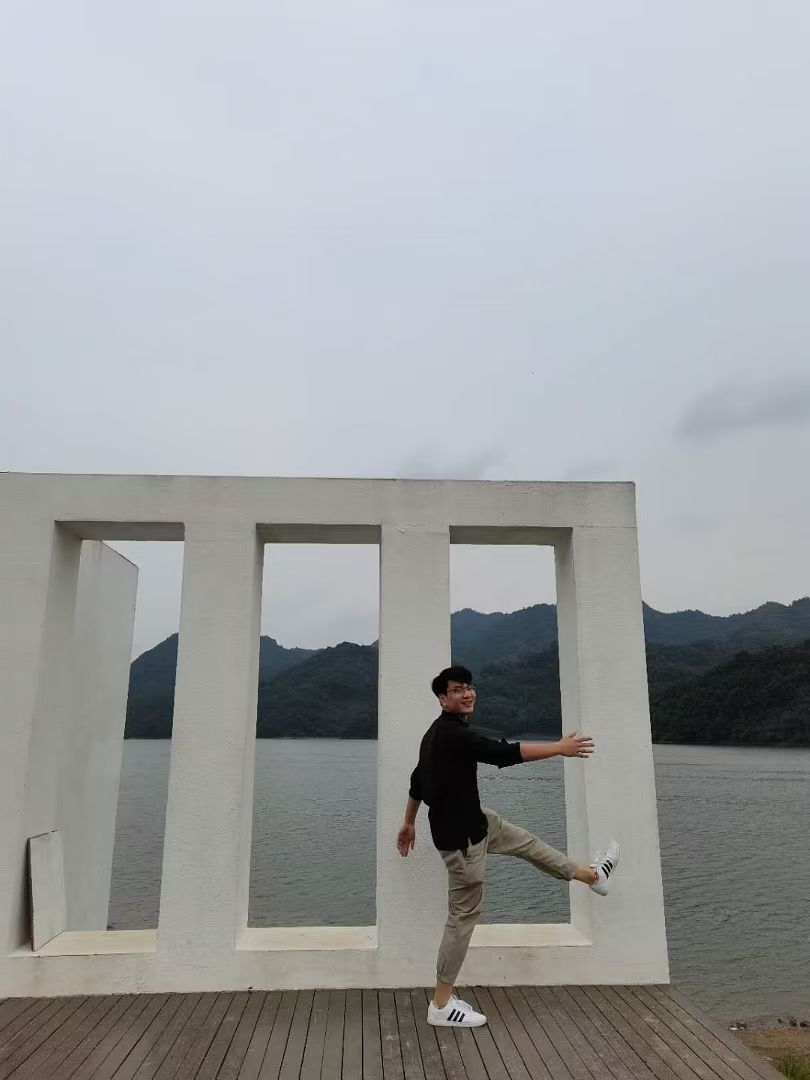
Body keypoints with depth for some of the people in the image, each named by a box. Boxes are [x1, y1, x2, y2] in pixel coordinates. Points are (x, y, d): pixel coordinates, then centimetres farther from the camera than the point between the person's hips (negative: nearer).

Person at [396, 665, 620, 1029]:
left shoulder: (438, 732, 8)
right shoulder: (453, 734, -26)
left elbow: (417, 779, 16)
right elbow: (502, 753, -31)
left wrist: (408, 823, 26)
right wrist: (561, 748, -24)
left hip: (472, 821, 10)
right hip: (459, 835, -10)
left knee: (525, 841, 22)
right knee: (464, 915, -1)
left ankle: (592, 875, 41)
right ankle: (442, 1005, 12)